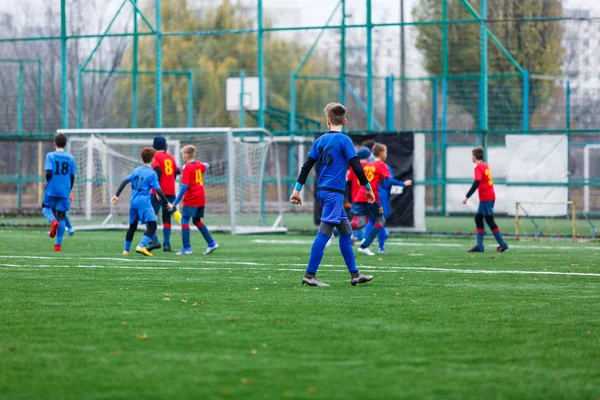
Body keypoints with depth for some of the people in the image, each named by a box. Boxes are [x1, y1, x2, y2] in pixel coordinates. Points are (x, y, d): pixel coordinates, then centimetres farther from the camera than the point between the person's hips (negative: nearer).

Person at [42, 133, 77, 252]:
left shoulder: (50, 156, -5)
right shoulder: (70, 158, 4)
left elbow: (49, 173, -14)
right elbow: (72, 177, 6)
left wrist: (48, 180, 8)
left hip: (52, 189, -2)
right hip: (64, 191, 2)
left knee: (46, 207, 21)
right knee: (61, 217, 6)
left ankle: (53, 221, -12)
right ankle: (58, 244, 3)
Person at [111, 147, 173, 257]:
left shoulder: (136, 170, 13)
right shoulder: (152, 174, -5)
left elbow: (125, 181, 5)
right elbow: (158, 190, -9)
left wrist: (117, 195, 5)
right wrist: (167, 203, -3)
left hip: (133, 203, 7)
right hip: (144, 203, -7)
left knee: (132, 226, 21)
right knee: (152, 225, -9)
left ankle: (126, 250, 26)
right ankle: (141, 246, -28)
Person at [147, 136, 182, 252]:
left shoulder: (155, 156, -5)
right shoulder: (171, 157, 12)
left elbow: (158, 171, -18)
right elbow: (177, 171, 13)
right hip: (171, 191, 6)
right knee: (166, 218, 10)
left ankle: (154, 241, -16)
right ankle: (167, 244, 3)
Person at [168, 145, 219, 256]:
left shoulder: (187, 168, -14)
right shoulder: (199, 165, 8)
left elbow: (185, 186, -20)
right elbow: (206, 166, 35)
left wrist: (175, 203, -20)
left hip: (191, 200, -8)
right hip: (201, 199, 8)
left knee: (184, 221, -4)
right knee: (197, 221, 20)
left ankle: (187, 247, -11)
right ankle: (211, 243, 17)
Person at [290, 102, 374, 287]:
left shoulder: (320, 140, 10)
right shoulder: (344, 140, -8)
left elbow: (307, 166, 9)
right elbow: (356, 167, -10)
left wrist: (297, 189, 12)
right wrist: (368, 187, 0)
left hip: (322, 190, 7)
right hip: (334, 192, -7)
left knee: (345, 232, 14)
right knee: (324, 232, -10)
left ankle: (354, 274, 17)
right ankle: (310, 275, -15)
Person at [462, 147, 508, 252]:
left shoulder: (478, 167, -13)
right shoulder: (486, 165, 14)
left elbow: (476, 183, -23)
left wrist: (467, 197, -23)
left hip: (485, 198, -9)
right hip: (490, 196, 9)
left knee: (490, 220, -5)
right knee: (478, 218, 10)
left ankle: (502, 244, -4)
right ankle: (479, 246, 7)